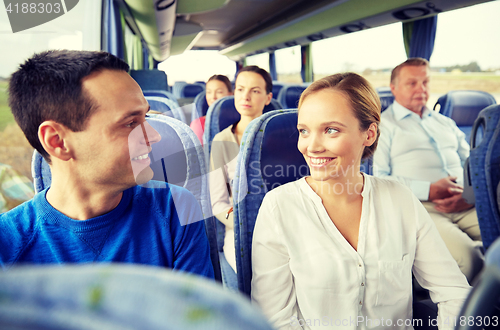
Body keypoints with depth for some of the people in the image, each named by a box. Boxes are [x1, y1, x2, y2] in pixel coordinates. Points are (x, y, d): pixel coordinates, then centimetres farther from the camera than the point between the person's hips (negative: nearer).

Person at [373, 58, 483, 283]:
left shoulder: (445, 123, 29)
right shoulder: (383, 125, 9)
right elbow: (378, 179, -4)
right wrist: (429, 190, -12)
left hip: (465, 205, 6)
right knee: (465, 254, -32)